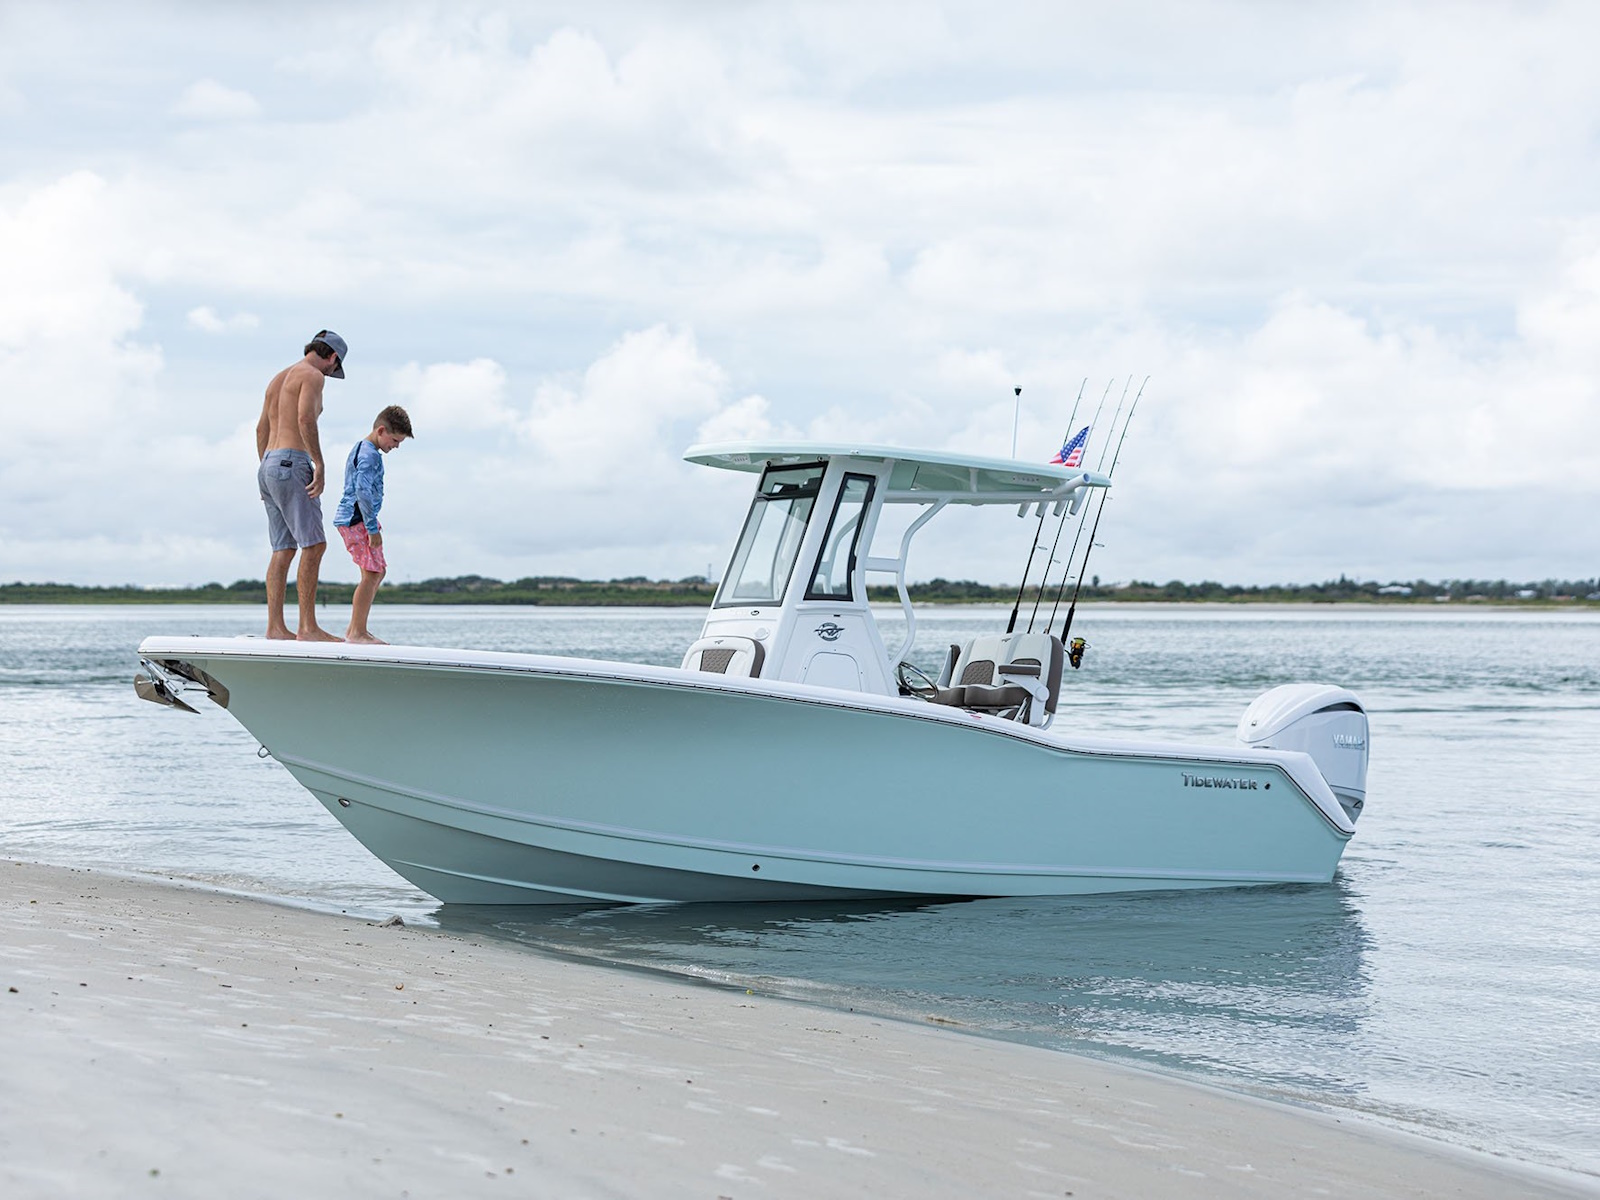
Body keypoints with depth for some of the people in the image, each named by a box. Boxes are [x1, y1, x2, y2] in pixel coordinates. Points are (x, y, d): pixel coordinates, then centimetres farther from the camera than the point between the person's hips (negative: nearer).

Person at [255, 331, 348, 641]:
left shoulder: (279, 378, 23)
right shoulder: (313, 375, -4)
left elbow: (262, 428, 25)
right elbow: (306, 419, -19)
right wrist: (319, 465, -18)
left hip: (268, 465, 9)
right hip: (292, 464, -9)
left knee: (283, 550, 6)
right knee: (314, 545, -11)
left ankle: (275, 627, 1)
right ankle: (308, 627, -17)